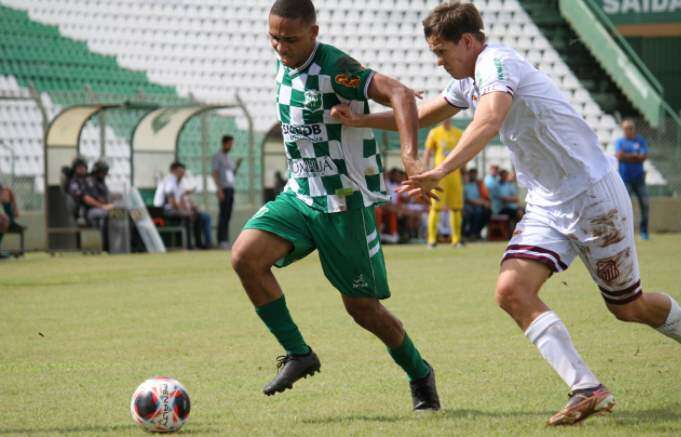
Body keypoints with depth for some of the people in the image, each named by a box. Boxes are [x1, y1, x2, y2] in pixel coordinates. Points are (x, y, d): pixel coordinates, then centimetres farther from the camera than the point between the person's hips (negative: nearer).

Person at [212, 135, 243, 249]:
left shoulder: (228, 158, 21)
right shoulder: (217, 156, -3)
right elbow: (215, 174, -10)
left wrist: (238, 164, 7)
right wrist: (220, 190, -19)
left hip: (231, 189, 8)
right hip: (223, 189, -8)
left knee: (228, 215, 5)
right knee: (223, 215, -11)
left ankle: (225, 240, 6)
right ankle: (221, 240, -13)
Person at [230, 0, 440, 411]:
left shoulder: (334, 69, -20)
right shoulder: (285, 70, 6)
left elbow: (400, 94, -30)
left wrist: (410, 158, -41)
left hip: (345, 203, -7)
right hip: (300, 196, 7)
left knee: (362, 307, 2)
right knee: (245, 255, -16)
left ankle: (420, 375, 27)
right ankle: (298, 354, -3)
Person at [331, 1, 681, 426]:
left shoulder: (495, 62, -18)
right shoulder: (469, 81, 11)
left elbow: (489, 123, -37)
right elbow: (420, 116, 25)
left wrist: (441, 172, -48)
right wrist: (361, 119, 13)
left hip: (594, 195, -8)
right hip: (547, 207, 8)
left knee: (630, 307, 2)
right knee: (512, 290, -13)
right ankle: (587, 391, -16)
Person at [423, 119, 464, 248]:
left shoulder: (458, 134, 12)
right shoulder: (434, 133, 2)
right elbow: (427, 154, 2)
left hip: (455, 174, 4)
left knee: (456, 208, 3)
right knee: (435, 207, -6)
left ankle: (456, 239, 9)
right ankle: (432, 239, -4)